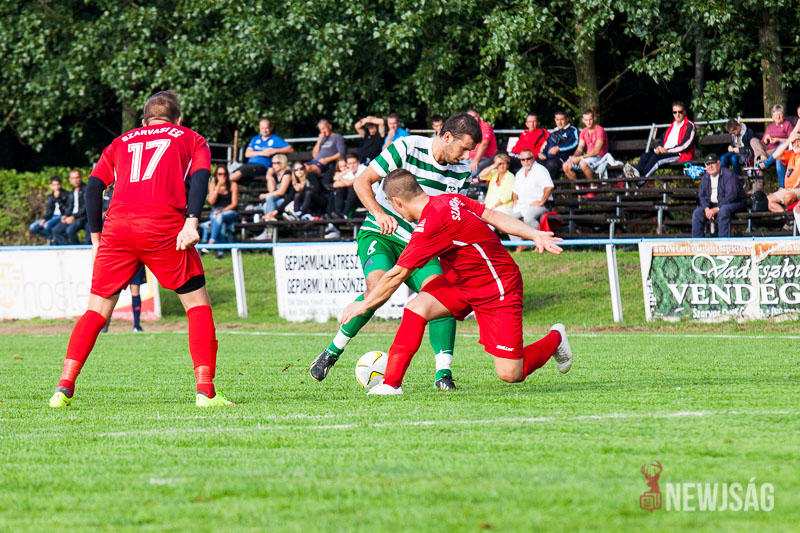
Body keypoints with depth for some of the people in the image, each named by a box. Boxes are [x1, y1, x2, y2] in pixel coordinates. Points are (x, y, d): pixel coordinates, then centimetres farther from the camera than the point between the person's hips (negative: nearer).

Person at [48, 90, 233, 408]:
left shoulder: (121, 142, 28)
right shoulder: (191, 139, 22)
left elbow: (93, 187, 16)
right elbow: (200, 177, 1)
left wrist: (96, 238, 17)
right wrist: (191, 222, -10)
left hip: (118, 227, 3)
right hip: (163, 226, -2)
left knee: (97, 310, 10)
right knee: (197, 303, 8)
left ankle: (65, 386, -2)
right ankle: (205, 390, -2)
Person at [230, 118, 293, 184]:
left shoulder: (276, 139, 11)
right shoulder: (255, 139, 24)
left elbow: (290, 149, 1)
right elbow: (247, 154, 10)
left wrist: (275, 151, -12)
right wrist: (262, 153, -7)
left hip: (262, 166, -5)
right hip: (249, 164, 5)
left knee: (239, 172, -32)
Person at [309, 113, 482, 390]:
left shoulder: (462, 171, 1)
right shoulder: (407, 148, -14)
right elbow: (362, 181, -10)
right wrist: (379, 214, -26)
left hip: (419, 243, 4)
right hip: (379, 233, -4)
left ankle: (443, 372, -17)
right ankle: (333, 351, -11)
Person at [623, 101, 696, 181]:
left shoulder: (689, 126, 6)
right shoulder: (670, 128, 29)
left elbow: (685, 145, -7)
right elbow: (662, 141, 24)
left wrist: (668, 150, -12)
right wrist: (658, 148, -2)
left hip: (680, 155, -7)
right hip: (664, 152, 7)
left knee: (656, 157, -33)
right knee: (645, 155, -19)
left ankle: (642, 178, -51)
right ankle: (637, 171, -49)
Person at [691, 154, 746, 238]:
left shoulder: (728, 174, -16)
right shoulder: (705, 177, 8)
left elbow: (731, 196, -22)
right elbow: (702, 196, 10)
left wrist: (715, 210, -25)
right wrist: (706, 208, -13)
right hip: (713, 204, 7)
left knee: (723, 211, -39)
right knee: (697, 213, -12)